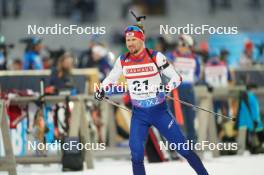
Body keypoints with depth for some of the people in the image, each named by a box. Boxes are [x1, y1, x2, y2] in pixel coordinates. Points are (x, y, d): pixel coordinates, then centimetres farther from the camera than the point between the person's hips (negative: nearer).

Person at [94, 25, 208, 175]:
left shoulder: (156, 57, -12)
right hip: (139, 114, 3)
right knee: (136, 152, -11)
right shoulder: (122, 61, -2)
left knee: (183, 147, 0)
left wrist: (166, 88, -28)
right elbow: (111, 78, 16)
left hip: (160, 111, -3)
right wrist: (102, 90, -2)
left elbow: (176, 77, -10)